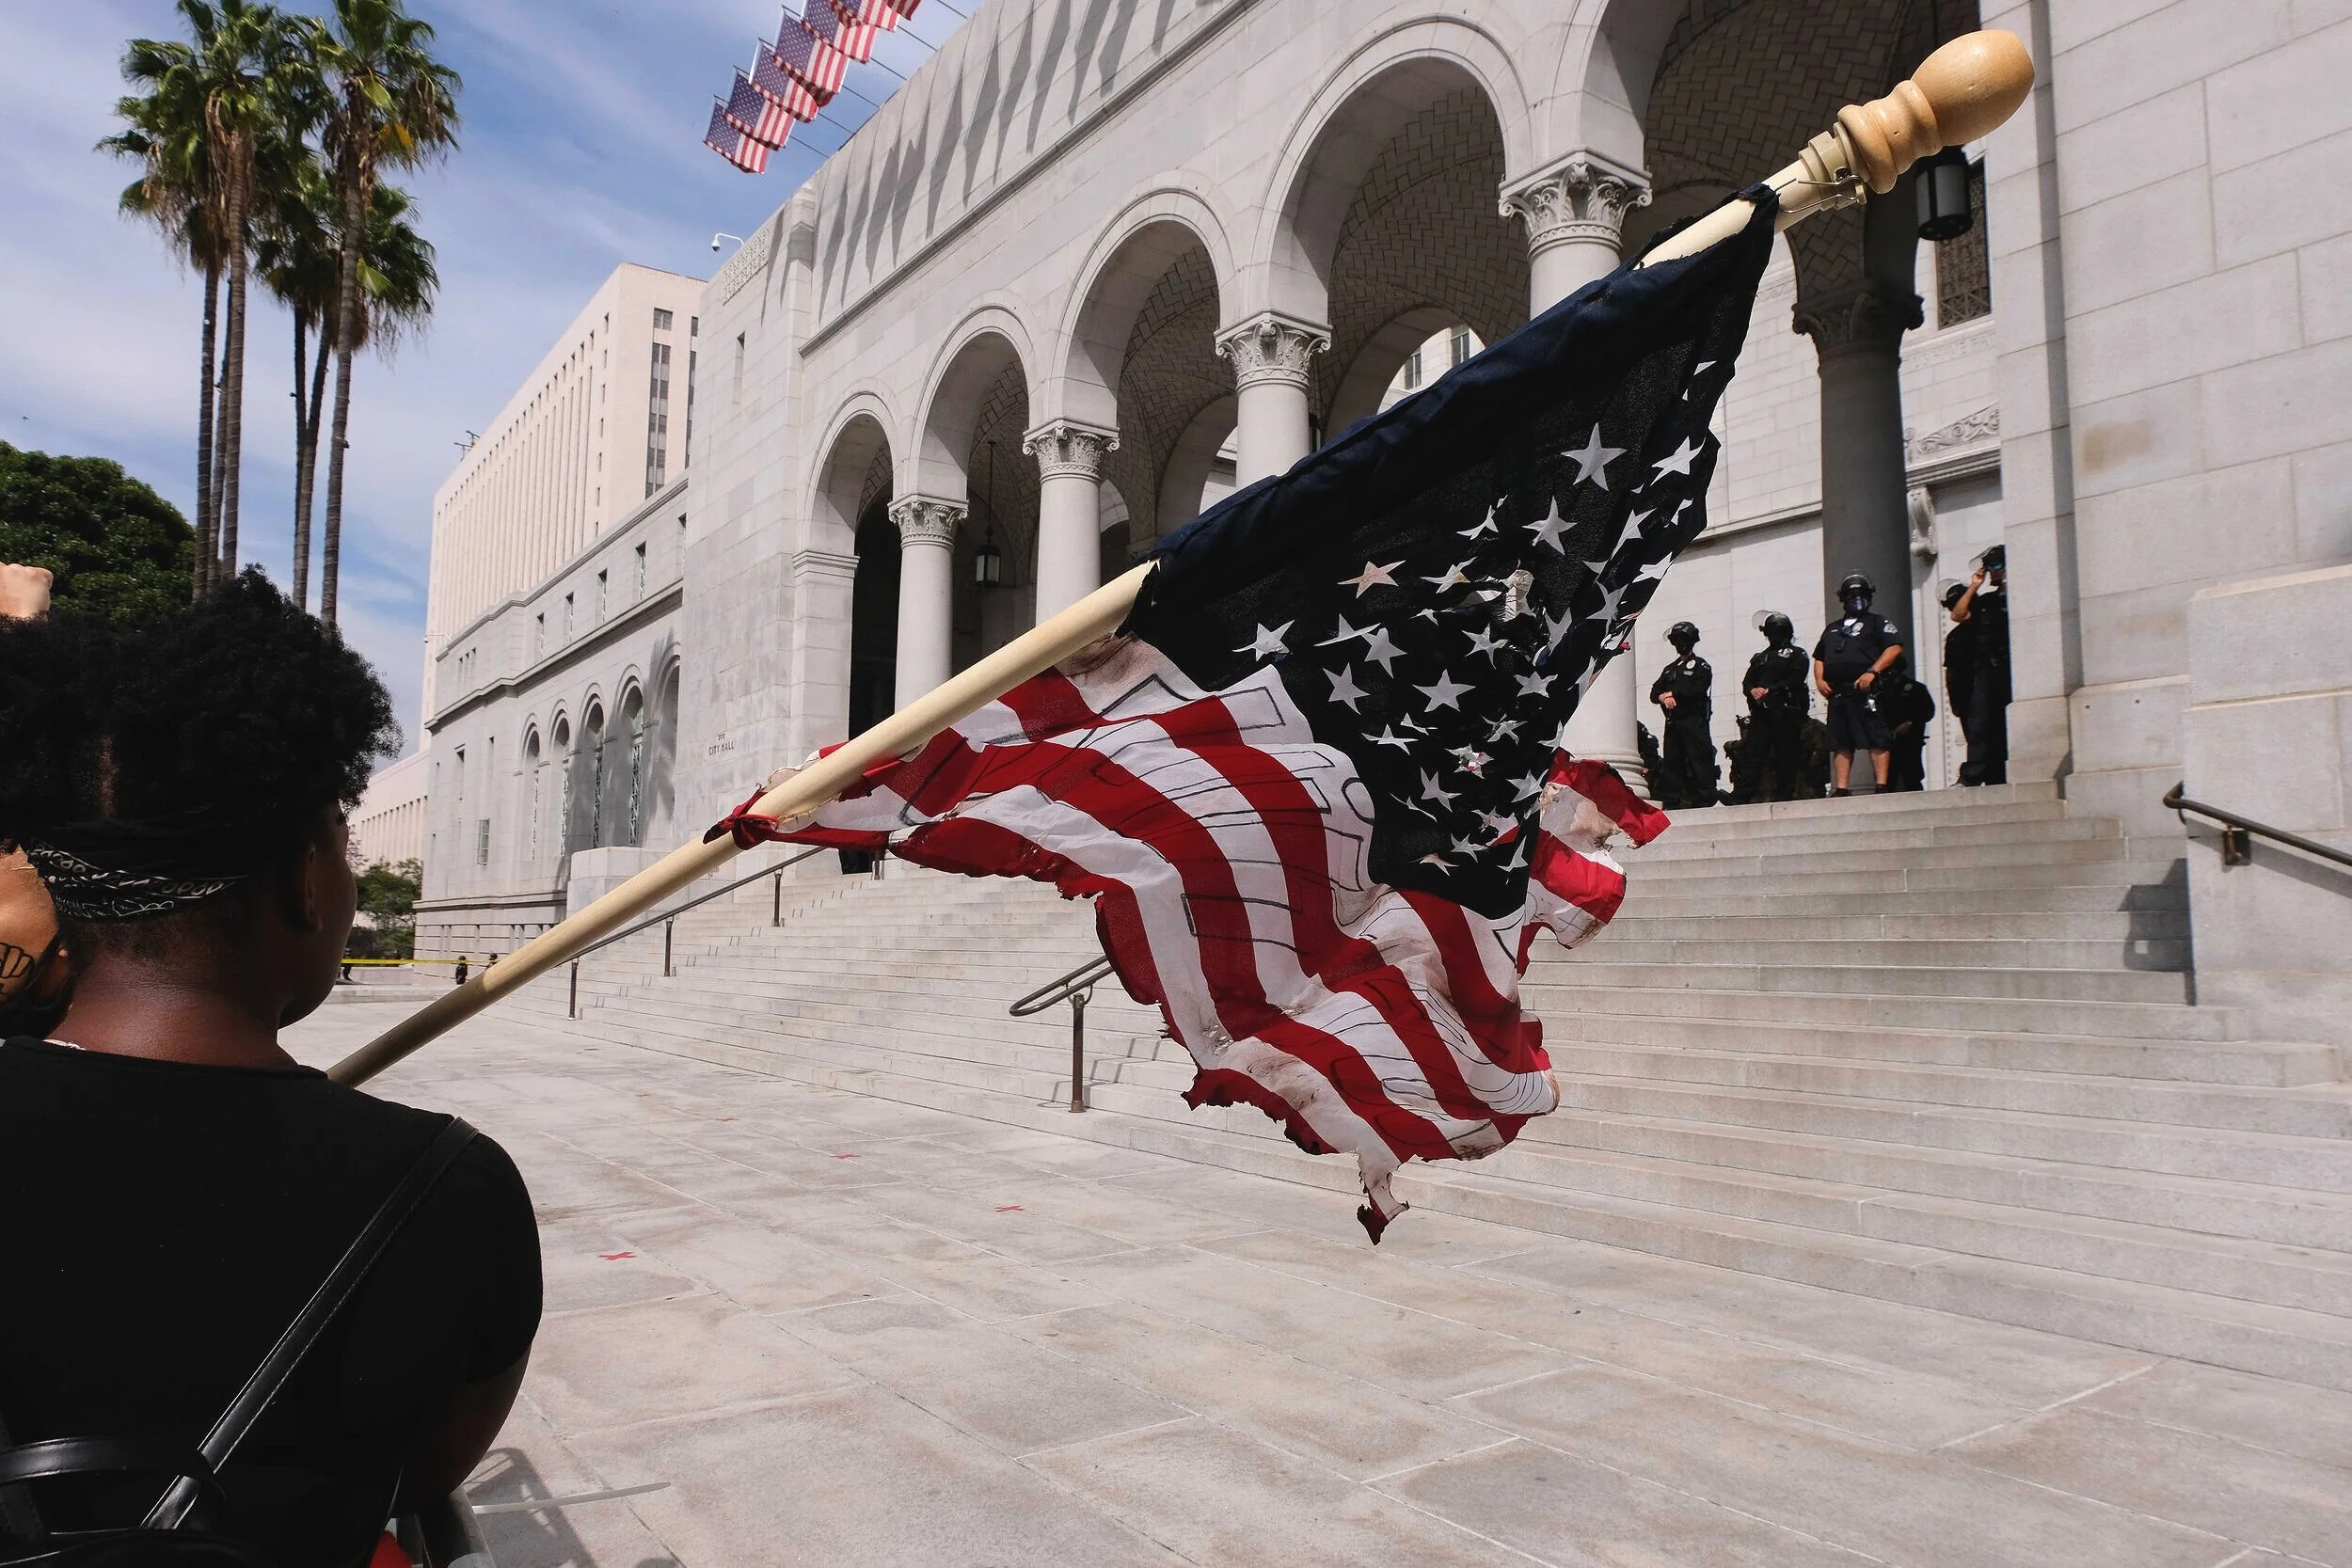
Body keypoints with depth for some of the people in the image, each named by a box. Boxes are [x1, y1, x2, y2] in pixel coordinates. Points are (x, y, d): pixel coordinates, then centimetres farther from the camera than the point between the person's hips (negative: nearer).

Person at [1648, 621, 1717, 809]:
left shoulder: (1701, 666, 5)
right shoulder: (1669, 668, 24)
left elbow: (1697, 690, -12)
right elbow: (1654, 692, 13)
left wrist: (1672, 693, -7)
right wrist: (1664, 698, -9)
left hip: (1695, 721, -6)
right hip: (1672, 723, 6)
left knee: (1699, 762, -10)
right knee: (1672, 763, 4)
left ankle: (1704, 801, -12)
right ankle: (1670, 804, 7)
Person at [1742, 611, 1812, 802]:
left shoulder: (1796, 654, 9)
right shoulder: (1760, 658, 26)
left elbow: (1796, 680, -7)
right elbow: (1747, 681, 16)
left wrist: (1769, 690, -13)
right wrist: (1753, 690, -7)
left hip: (1786, 710, -4)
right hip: (1761, 711, 4)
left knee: (1786, 753, -7)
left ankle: (1785, 794, -5)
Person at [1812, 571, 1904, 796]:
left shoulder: (1877, 622, 10)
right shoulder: (1832, 628, 27)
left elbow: (1895, 647, -4)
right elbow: (1819, 657, 30)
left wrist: (1872, 672, -15)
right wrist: (1819, 679, 10)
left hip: (1865, 691, -6)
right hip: (1837, 693, 6)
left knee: (1876, 740, -10)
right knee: (1841, 743, 5)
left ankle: (1882, 786, -12)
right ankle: (1841, 789, 6)